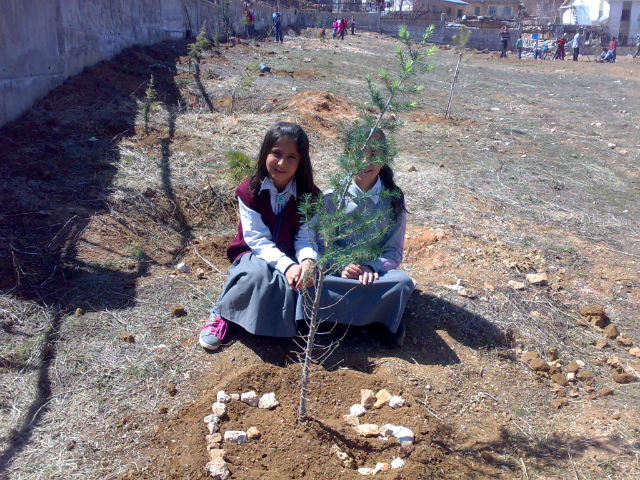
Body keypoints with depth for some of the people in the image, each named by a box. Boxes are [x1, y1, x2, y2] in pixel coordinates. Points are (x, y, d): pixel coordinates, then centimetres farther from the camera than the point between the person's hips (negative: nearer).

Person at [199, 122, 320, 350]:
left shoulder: (310, 195, -6)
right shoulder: (250, 190, -12)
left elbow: (306, 237, -12)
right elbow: (257, 239, -18)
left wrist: (307, 261, -37)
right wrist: (286, 266, -33)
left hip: (292, 258, 1)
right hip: (256, 255, -1)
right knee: (258, 275, -37)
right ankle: (220, 313, -11)